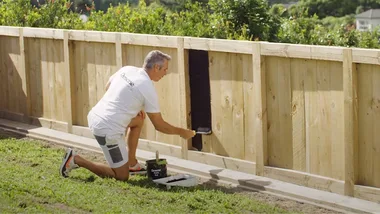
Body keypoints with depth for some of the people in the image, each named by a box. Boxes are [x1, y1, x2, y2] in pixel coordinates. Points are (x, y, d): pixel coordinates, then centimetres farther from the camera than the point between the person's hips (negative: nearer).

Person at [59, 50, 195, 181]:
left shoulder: (127, 69, 6)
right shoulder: (148, 89, -13)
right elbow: (159, 126, -5)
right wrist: (181, 132, 11)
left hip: (94, 116, 9)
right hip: (107, 131, -9)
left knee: (139, 118, 29)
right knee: (122, 176, 2)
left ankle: (132, 164, 30)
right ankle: (76, 160, -1)